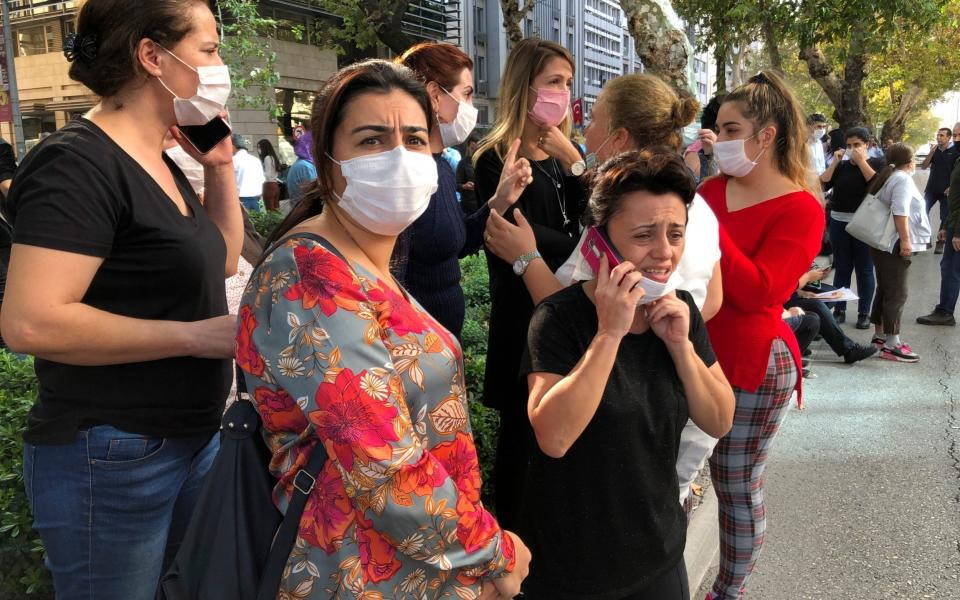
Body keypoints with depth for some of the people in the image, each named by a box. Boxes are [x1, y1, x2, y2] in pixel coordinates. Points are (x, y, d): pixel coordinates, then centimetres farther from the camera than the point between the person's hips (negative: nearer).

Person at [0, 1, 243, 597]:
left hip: (194, 437, 9)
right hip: (112, 458, -8)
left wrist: (221, 166, 6)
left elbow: (222, 260, 18)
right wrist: (194, 334, -23)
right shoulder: (79, 163, -19)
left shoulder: (159, 163, 9)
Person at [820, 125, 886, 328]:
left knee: (864, 270, 3)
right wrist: (835, 162, -6)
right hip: (839, 222, 3)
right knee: (841, 269, 6)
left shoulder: (877, 163, 3)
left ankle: (864, 313, 10)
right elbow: (823, 184, -1)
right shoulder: (841, 165, 11)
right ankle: (839, 310, 12)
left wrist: (861, 161, -12)